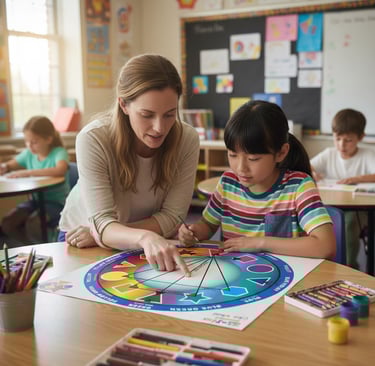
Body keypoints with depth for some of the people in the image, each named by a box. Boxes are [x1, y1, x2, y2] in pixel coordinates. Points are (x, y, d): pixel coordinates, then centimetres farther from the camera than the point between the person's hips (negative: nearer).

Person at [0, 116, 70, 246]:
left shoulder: (59, 152, -14)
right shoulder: (28, 154, 4)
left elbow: (60, 170, -36)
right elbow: (11, 164, 21)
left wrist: (28, 172, -34)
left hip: (57, 201, -6)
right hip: (36, 199, 7)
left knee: (32, 224, -30)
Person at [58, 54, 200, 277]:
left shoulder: (187, 139, -19)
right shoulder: (93, 140, -25)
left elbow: (172, 217, -16)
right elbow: (102, 223, -30)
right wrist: (145, 237, -49)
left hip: (154, 243, 2)